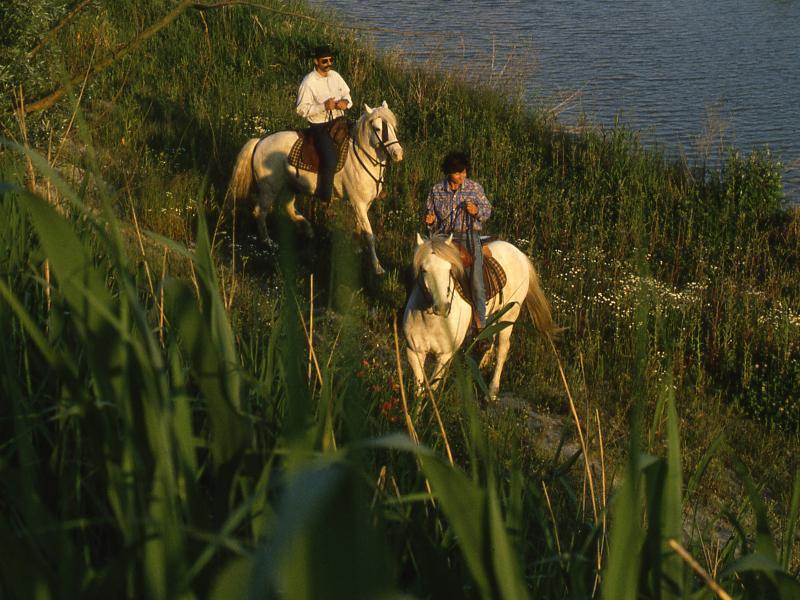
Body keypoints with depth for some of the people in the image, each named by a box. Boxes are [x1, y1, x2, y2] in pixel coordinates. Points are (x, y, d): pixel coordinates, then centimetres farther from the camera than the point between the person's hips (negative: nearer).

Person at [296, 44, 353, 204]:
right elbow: (301, 109, -13)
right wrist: (323, 107, -24)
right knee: (330, 161, -24)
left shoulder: (335, 76, 7)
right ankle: (325, 202, -12)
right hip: (320, 126, -7)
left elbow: (346, 94, 18)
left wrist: (345, 102, -7)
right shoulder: (308, 82, -12)